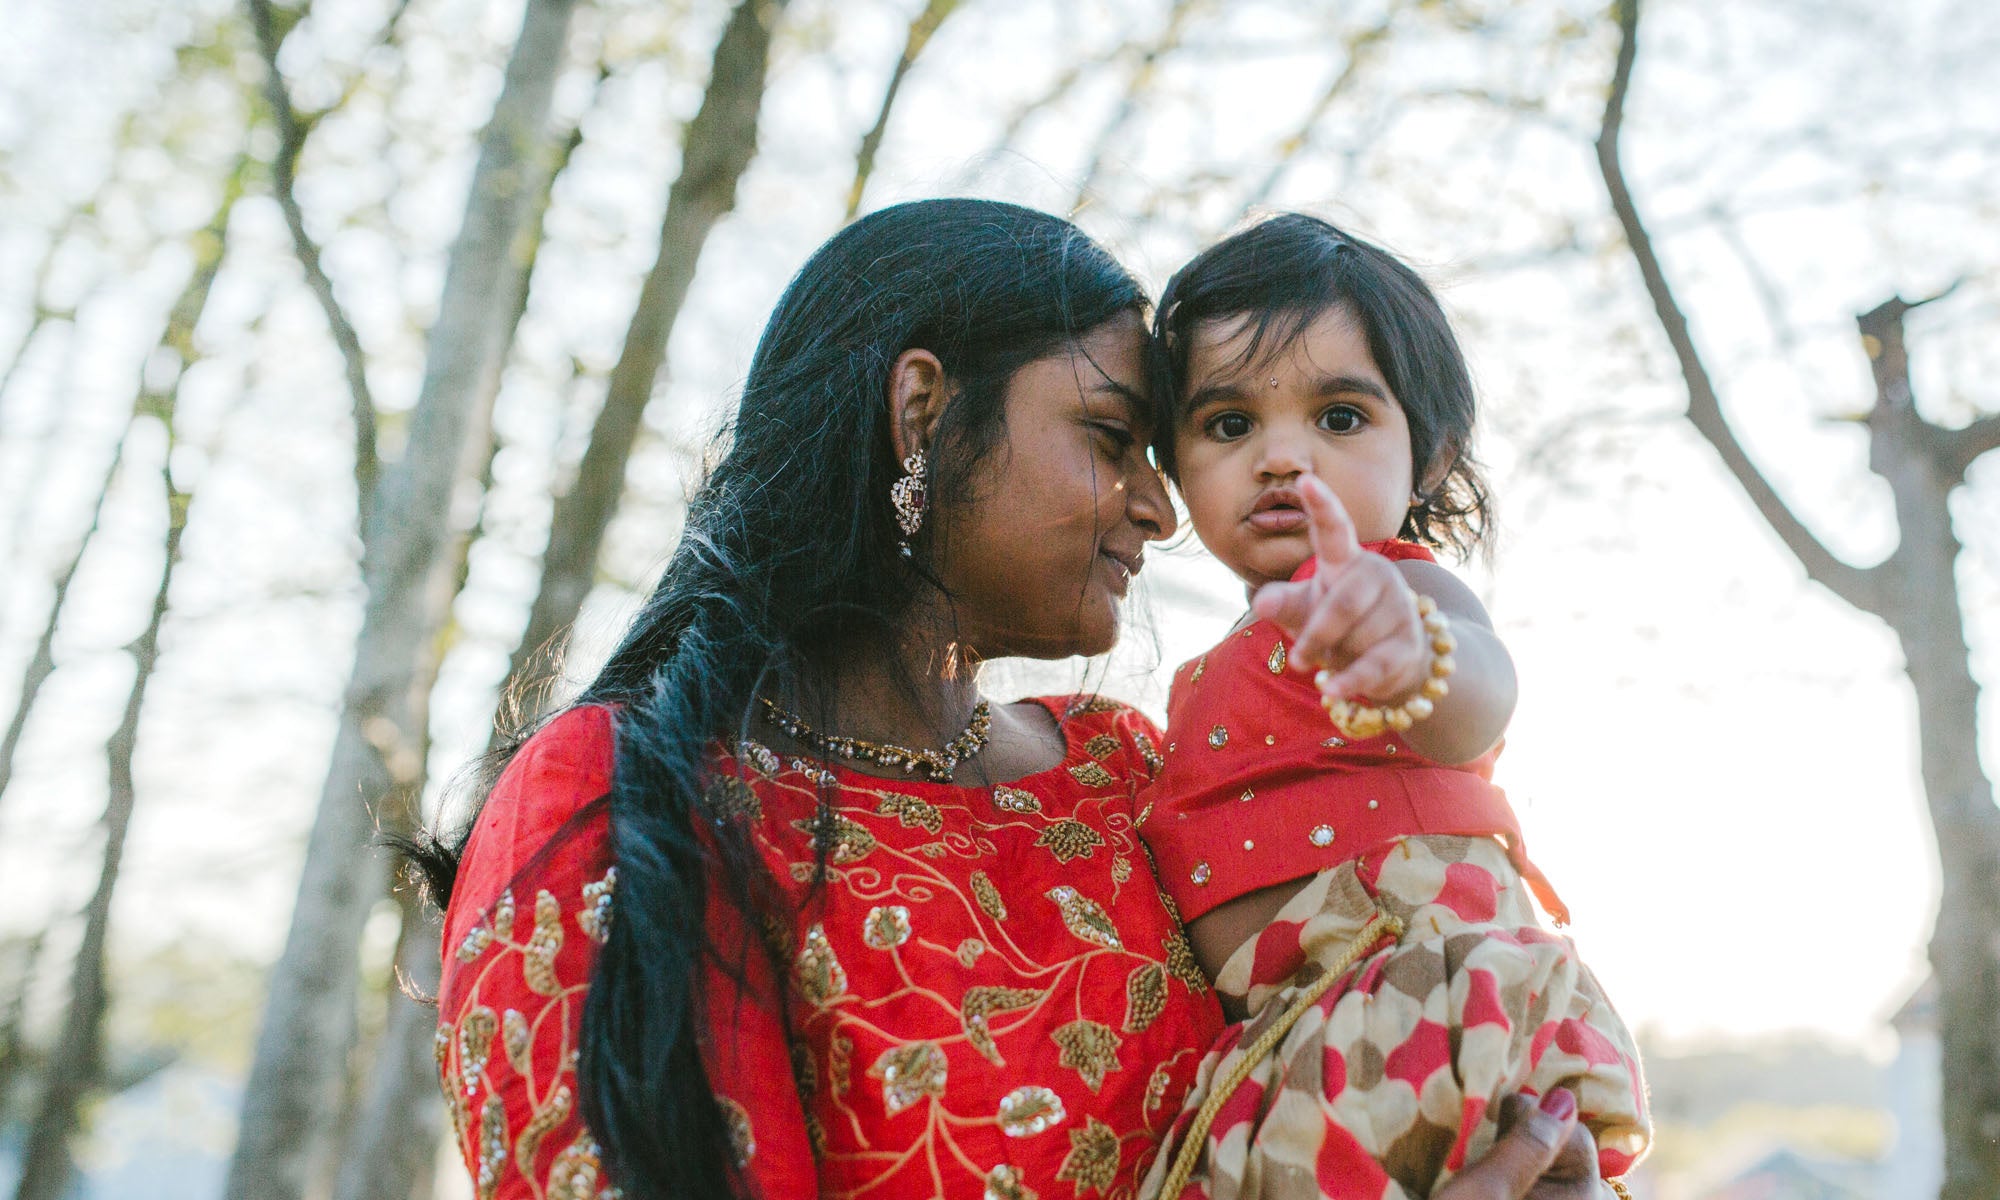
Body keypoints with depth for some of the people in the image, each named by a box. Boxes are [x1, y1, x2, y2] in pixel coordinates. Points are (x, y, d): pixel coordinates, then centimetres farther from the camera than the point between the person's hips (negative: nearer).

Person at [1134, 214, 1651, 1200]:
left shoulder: (1400, 587, -4)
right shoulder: (1218, 676, 23)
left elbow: (1480, 696, -31)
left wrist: (1410, 650, -52)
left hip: (1418, 1000, -7)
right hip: (1285, 1045, 7)